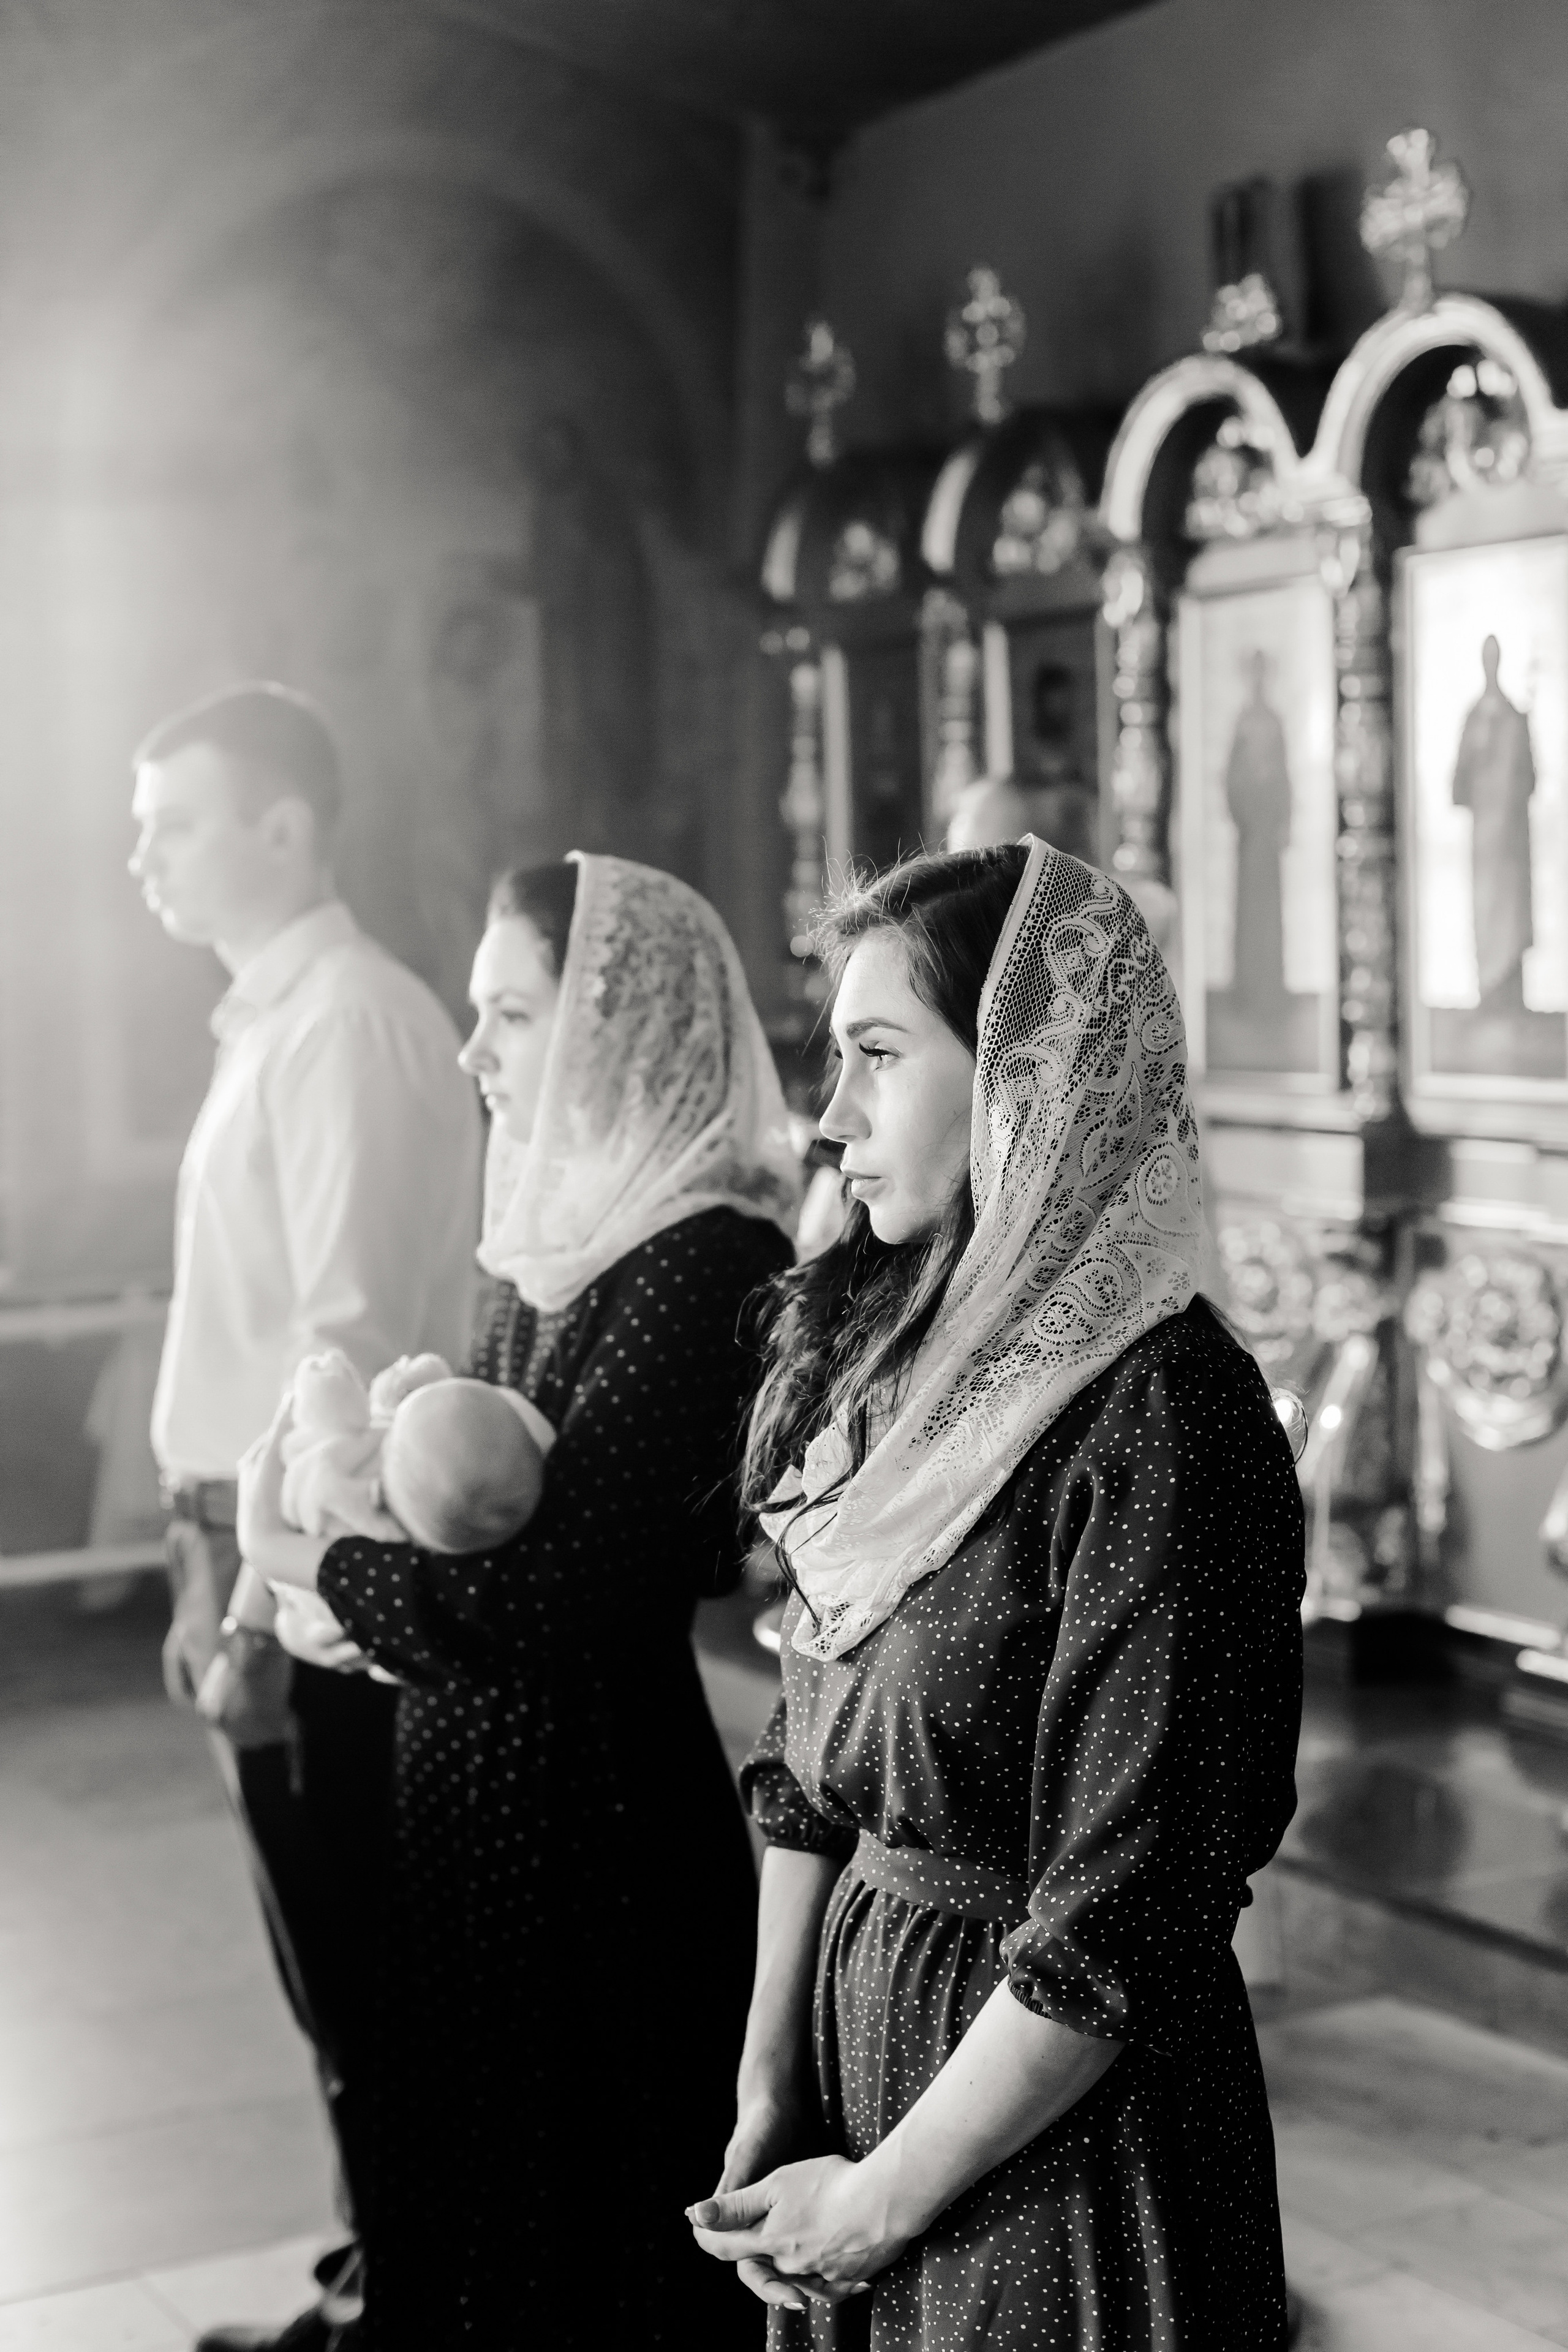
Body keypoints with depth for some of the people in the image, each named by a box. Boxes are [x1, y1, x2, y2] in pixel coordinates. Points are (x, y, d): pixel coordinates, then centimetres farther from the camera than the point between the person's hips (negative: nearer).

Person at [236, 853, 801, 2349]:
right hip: (475, 1793, 8)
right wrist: (379, 1585, -7)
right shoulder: (565, 1232, 7)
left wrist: (303, 1555, -11)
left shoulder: (700, 1267, -20)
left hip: (594, 1818, -8)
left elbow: (543, 1593, -24)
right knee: (465, 2213, 21)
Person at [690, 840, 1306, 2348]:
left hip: (1050, 2133, -7)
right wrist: (768, 2096, 0)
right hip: (857, 2024, 7)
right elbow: (805, 1773, 7)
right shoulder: (901, 1367, 2)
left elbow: (1119, 1935, -21)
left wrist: (879, 2200, -14)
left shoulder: (1156, 1416, -21)